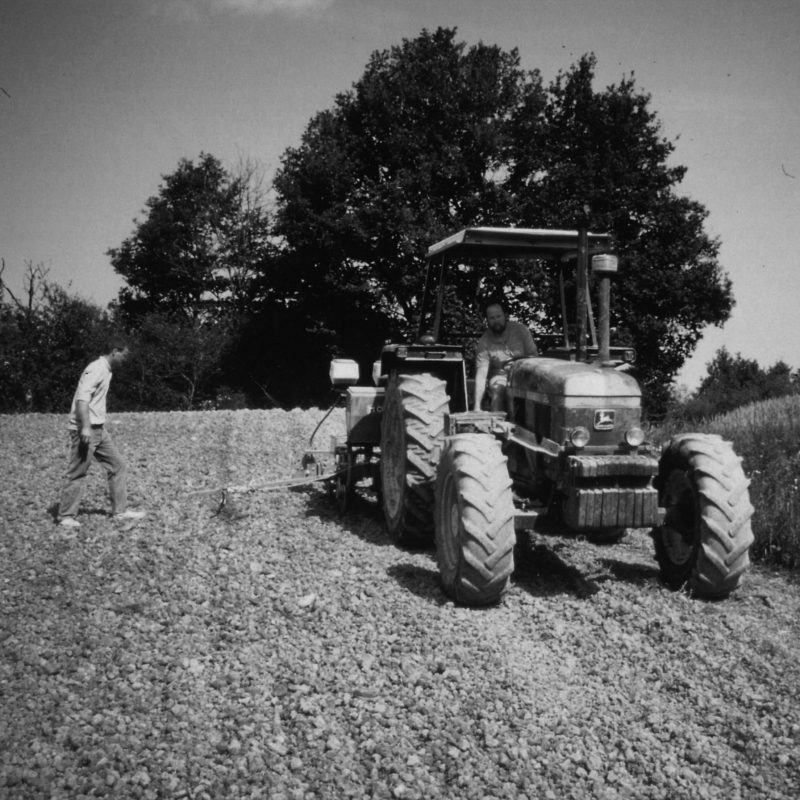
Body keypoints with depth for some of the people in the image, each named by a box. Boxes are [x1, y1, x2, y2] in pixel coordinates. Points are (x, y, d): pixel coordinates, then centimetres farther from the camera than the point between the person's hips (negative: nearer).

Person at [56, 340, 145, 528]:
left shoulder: (106, 370, 15)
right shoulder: (96, 369, -14)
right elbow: (82, 398, -23)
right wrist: (85, 427, -30)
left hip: (98, 430, 10)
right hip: (85, 430, -10)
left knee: (118, 466, 9)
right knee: (77, 474, -2)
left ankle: (120, 511, 15)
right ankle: (66, 516, 9)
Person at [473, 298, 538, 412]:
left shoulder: (520, 330, -6)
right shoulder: (484, 342, -9)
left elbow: (534, 358, -2)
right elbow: (481, 373, -17)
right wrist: (477, 406, -28)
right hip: (500, 376, 0)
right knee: (498, 390, -34)